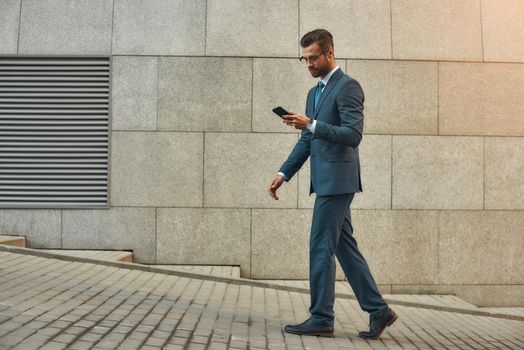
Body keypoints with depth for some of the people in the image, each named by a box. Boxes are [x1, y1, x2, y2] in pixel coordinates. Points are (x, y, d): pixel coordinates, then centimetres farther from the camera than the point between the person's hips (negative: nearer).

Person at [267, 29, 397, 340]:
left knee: (321, 247, -4)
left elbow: (353, 134, -18)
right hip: (326, 182, 9)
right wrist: (284, 174, 13)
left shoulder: (347, 86, -9)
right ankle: (378, 310, 19)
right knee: (345, 248, 11)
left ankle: (321, 319, 7)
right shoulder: (315, 92, 19)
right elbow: (307, 141, 20)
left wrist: (311, 124, -23)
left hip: (337, 180, -9)